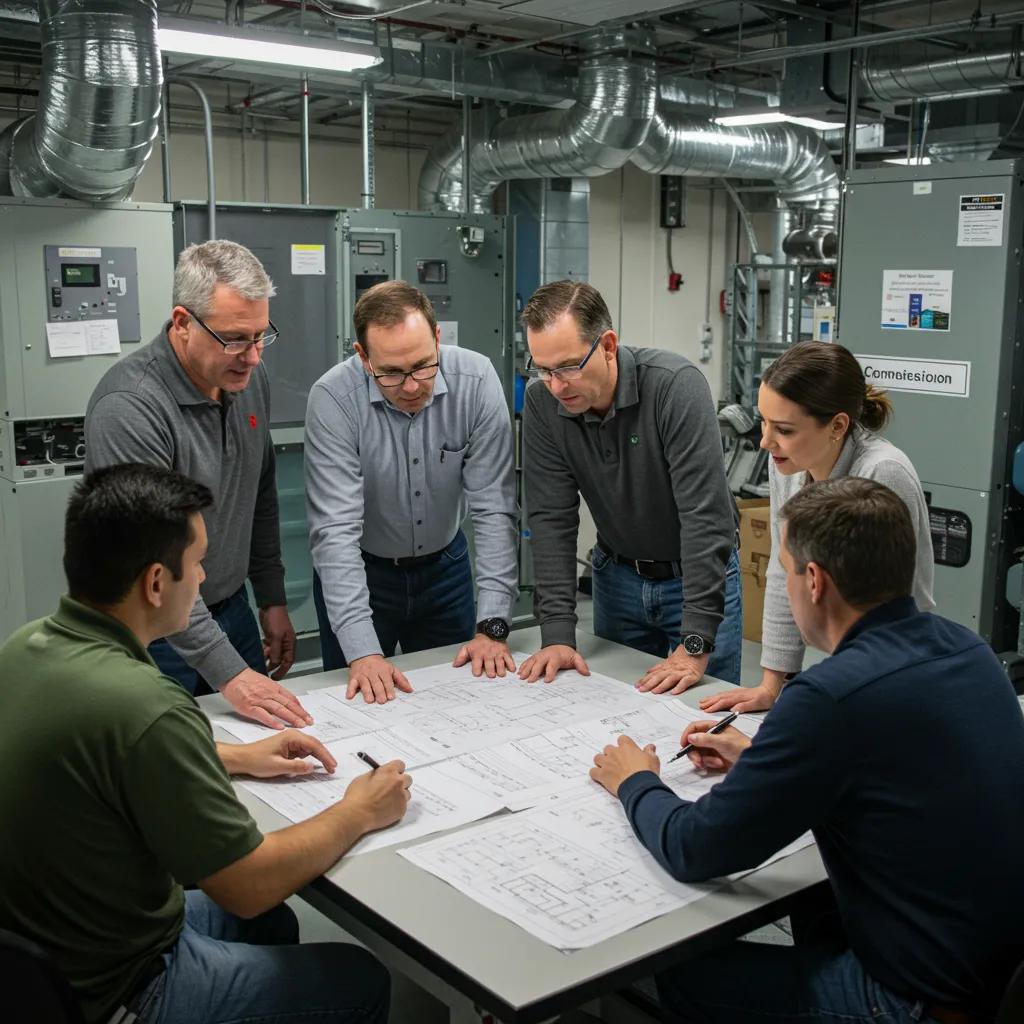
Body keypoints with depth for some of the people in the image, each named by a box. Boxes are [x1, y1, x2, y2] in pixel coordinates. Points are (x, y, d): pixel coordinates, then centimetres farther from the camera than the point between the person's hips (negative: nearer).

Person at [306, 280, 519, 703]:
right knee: (363, 701, 9)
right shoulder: (333, 398, -26)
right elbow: (335, 529, -28)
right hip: (360, 571, -2)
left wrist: (492, 625, -23)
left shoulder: (477, 380, -21)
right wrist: (362, 652, -36)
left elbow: (494, 508, -18)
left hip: (445, 565, 2)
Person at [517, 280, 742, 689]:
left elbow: (706, 514, -29)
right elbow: (552, 519, -12)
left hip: (697, 576, -3)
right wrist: (558, 635, -19)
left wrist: (694, 646, -31)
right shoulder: (541, 403, -14)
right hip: (617, 575, 4)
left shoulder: (676, 385, -27)